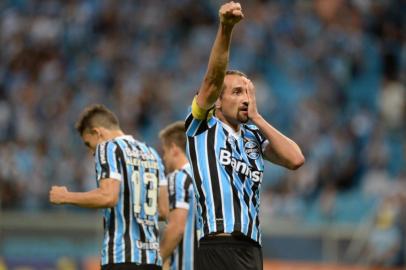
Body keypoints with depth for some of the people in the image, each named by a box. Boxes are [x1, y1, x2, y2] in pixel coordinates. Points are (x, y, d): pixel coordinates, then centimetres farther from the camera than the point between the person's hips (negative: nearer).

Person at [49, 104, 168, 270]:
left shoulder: (109, 148, -3)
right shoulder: (151, 153, 18)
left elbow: (109, 196, -18)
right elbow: (164, 208, 14)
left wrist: (65, 197, -6)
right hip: (152, 257, 7)